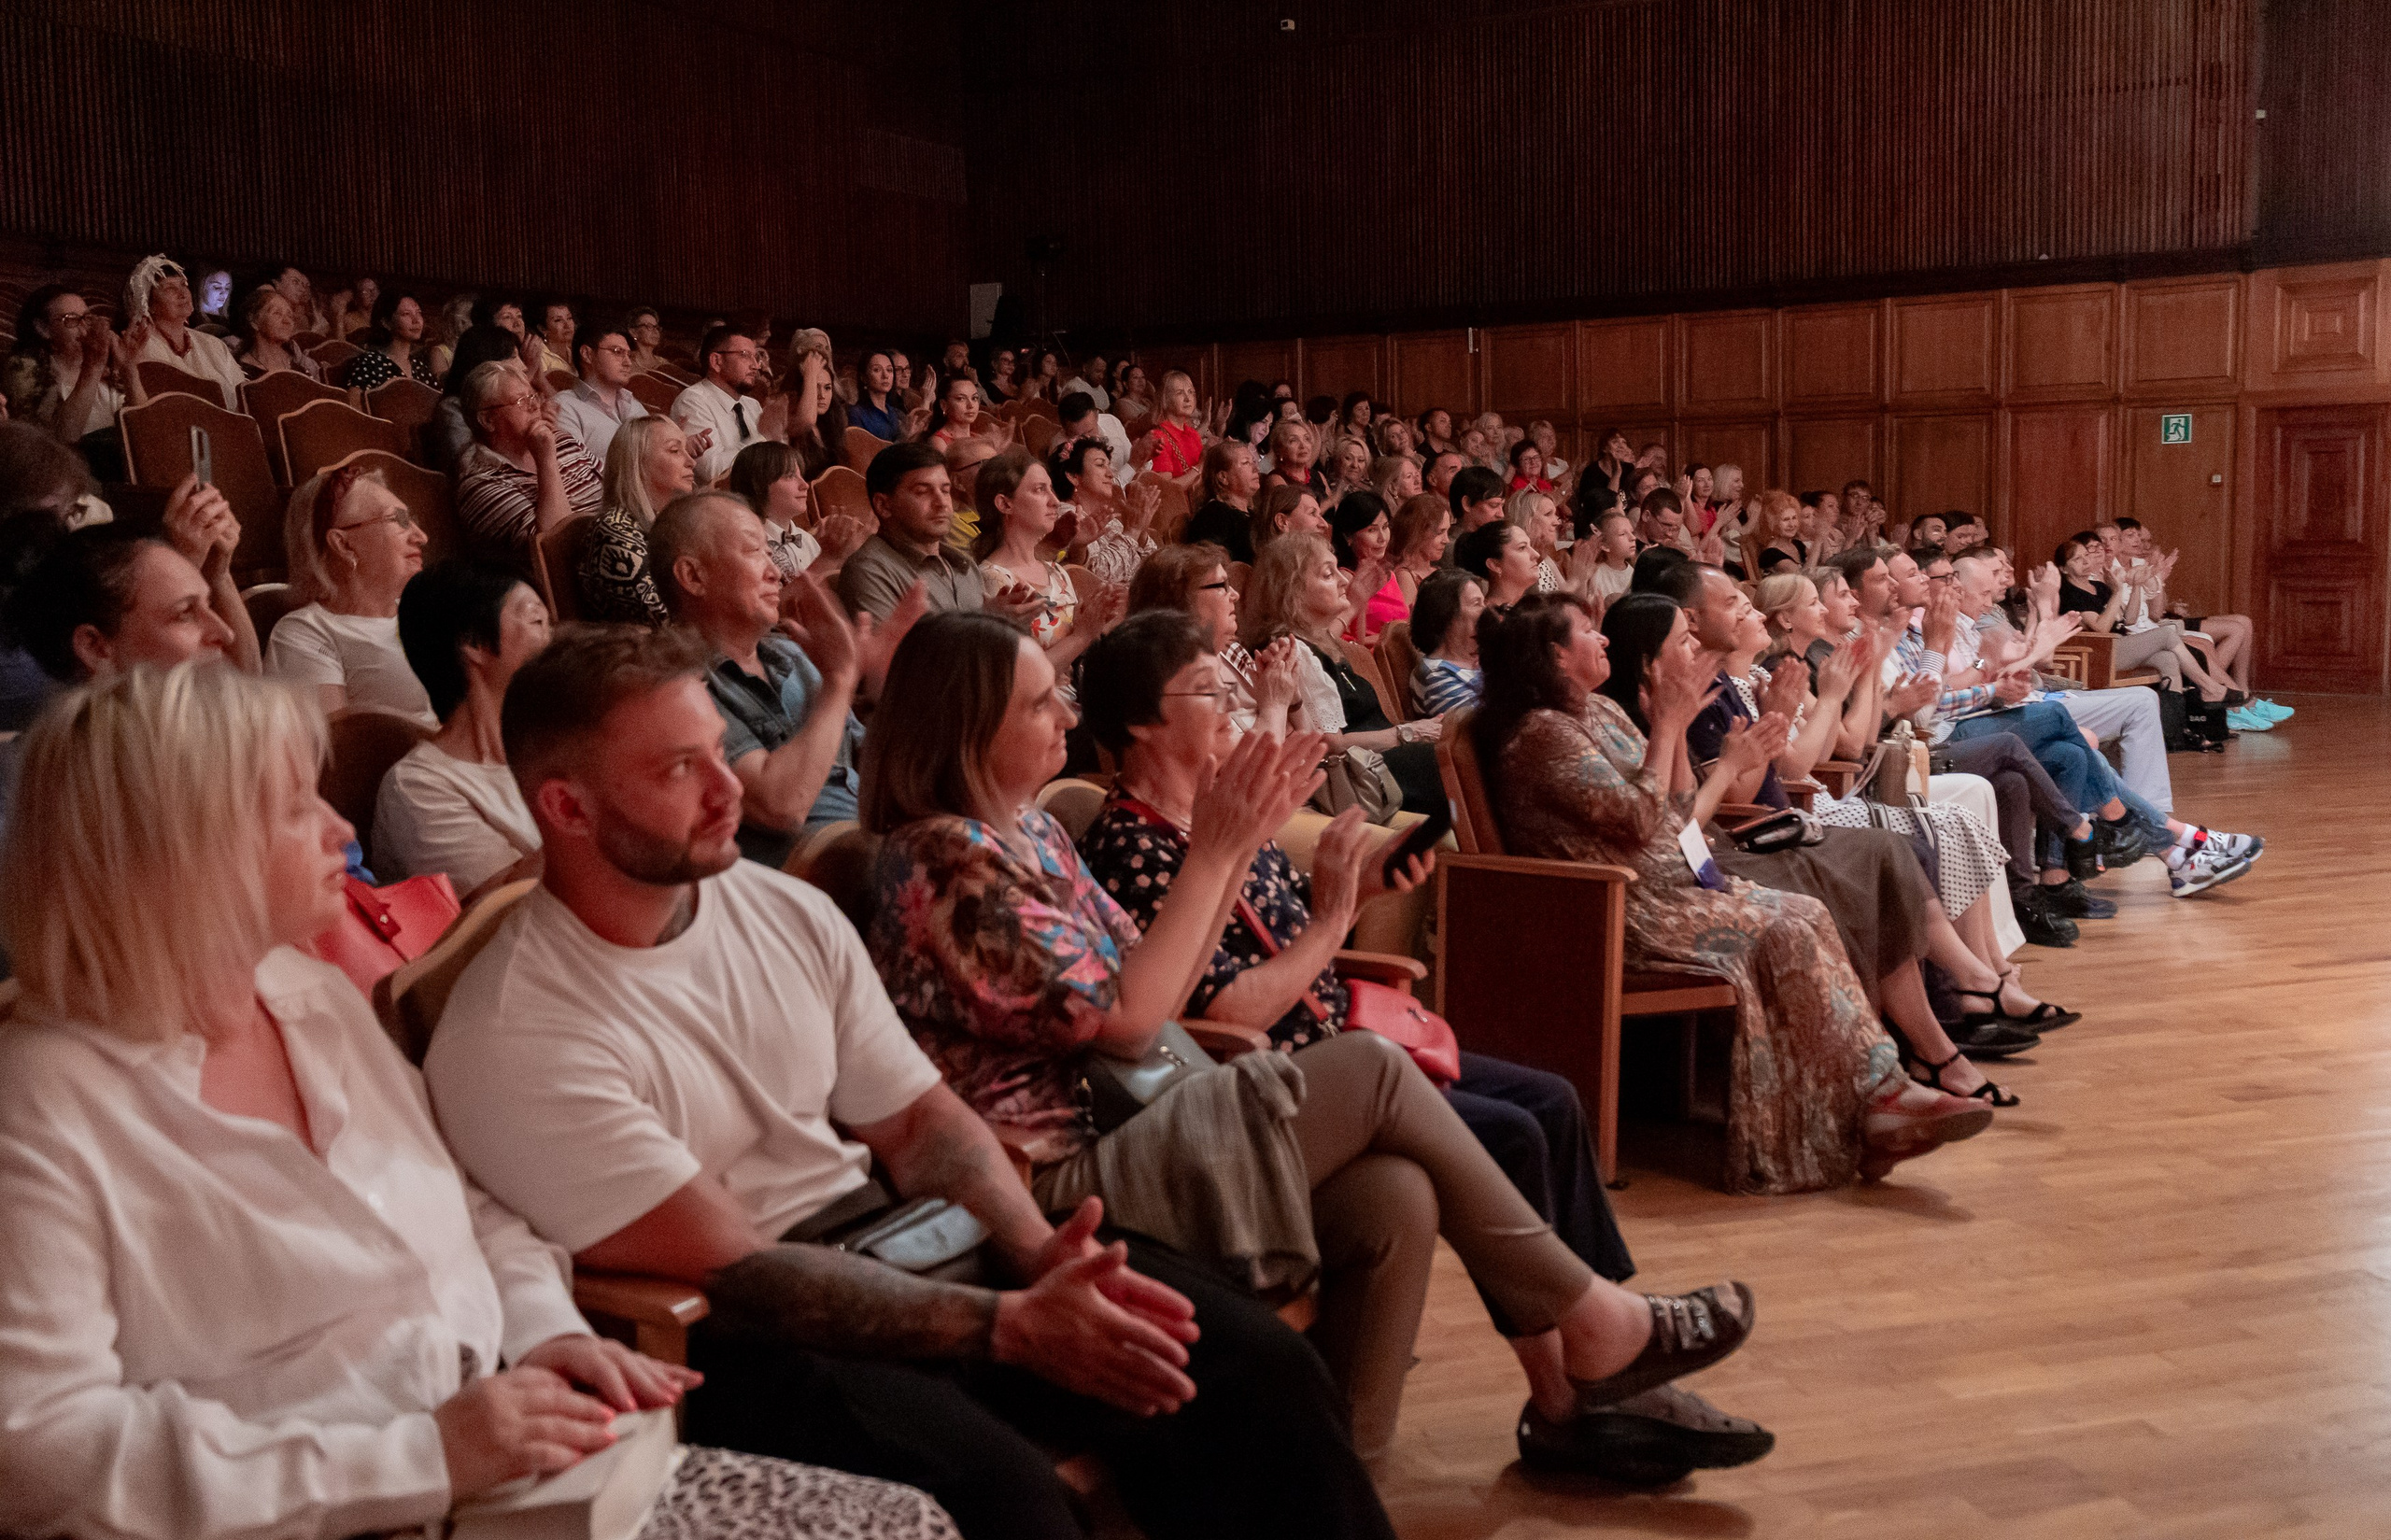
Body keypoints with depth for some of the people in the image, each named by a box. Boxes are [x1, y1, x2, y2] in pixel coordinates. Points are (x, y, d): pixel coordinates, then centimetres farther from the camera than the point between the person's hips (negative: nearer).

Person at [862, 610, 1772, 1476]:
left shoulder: (1026, 831, 13)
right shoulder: (947, 859, -16)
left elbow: (1153, 986, 10)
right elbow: (1126, 1019, -17)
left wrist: (1239, 843, 1)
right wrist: (1212, 853, -12)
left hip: (1113, 1134, 9)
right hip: (1059, 1185, -9)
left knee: (1395, 1195, -10)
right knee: (1371, 1069, -11)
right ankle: (1591, 1320, 1)